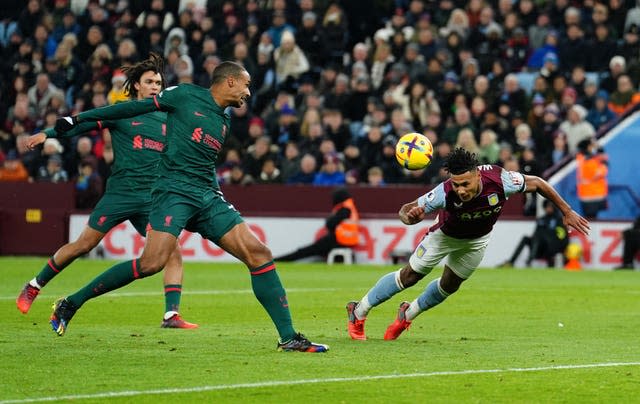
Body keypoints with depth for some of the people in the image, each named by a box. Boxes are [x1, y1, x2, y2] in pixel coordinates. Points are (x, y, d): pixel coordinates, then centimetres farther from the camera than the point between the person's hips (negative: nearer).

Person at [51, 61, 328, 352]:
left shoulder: (224, 122, 20)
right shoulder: (185, 96, 1)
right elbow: (135, 107, 4)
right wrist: (80, 119, 5)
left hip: (208, 197, 7)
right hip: (174, 190, -7)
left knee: (259, 254, -7)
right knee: (152, 263, -24)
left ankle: (288, 337, -4)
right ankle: (70, 304, -9)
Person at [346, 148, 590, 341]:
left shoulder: (500, 181, -41)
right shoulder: (444, 193, -44)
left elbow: (536, 183, -22)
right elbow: (406, 211, -34)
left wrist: (567, 212, -16)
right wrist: (409, 216, -60)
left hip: (477, 240, 3)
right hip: (446, 235, -3)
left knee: (449, 286, 15)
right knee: (410, 276, 4)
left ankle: (407, 315, 42)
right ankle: (359, 312, 24)